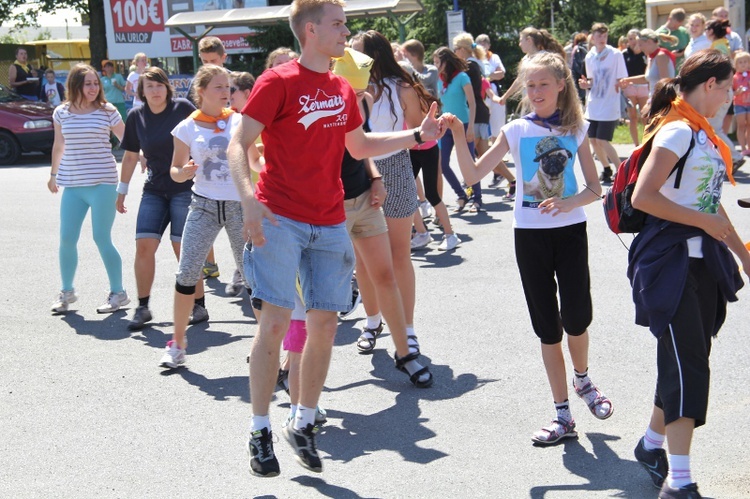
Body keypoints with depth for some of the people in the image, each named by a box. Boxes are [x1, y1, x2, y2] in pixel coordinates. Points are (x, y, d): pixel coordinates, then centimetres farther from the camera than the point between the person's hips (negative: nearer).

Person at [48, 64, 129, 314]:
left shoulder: (107, 112, -3)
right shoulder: (61, 113, 6)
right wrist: (53, 174, 27)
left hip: (102, 183, -3)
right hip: (72, 185, 3)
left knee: (101, 238, -4)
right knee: (67, 239, 3)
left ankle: (118, 293, 8)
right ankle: (66, 292, 21)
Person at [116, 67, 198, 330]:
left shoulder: (182, 108, -6)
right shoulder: (136, 116, 4)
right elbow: (131, 155, 15)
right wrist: (122, 189, 17)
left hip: (184, 188, -4)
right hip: (154, 190, 4)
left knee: (184, 248, -6)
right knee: (144, 246, -5)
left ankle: (198, 306, 7)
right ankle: (143, 307, 6)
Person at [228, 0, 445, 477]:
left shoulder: (343, 89, 12)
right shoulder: (278, 82, -7)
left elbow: (360, 147, 26)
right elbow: (239, 144, -11)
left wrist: (418, 135, 18)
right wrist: (248, 197, -27)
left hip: (330, 224, 6)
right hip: (280, 220, -6)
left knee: (325, 323, 5)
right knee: (276, 321, -9)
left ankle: (304, 424, 21)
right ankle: (261, 431, 4)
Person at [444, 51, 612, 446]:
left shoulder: (576, 129, 1)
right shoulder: (516, 131, 0)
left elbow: (594, 188, 1)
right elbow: (473, 174, -5)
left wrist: (568, 203, -17)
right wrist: (459, 136, -17)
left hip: (570, 230, 0)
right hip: (530, 233, 1)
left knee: (576, 318, -6)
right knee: (547, 326, 5)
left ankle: (582, 379, 28)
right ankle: (563, 415, 15)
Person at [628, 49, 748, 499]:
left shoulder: (704, 134, 15)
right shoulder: (677, 131, -13)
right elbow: (643, 196, -22)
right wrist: (704, 222, -16)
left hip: (703, 260, 9)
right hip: (672, 259, -9)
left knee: (688, 362, 13)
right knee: (688, 365, -12)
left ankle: (653, 445, 31)